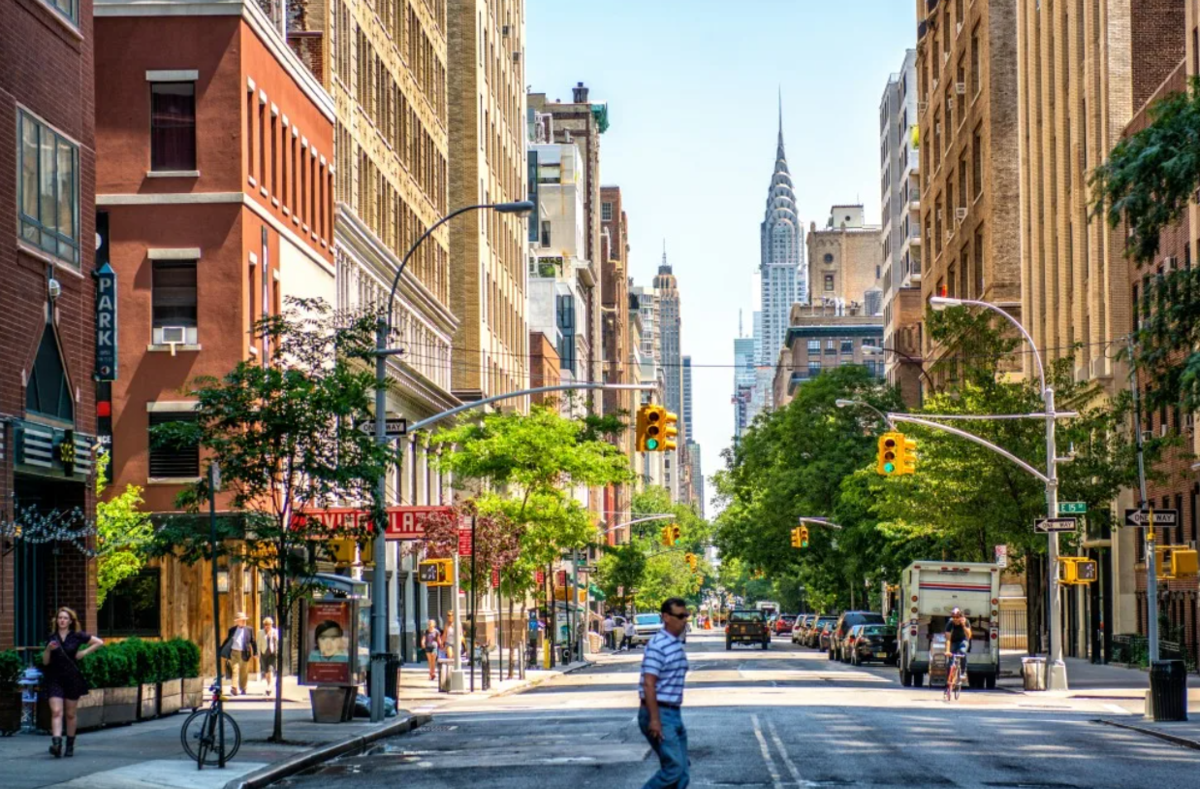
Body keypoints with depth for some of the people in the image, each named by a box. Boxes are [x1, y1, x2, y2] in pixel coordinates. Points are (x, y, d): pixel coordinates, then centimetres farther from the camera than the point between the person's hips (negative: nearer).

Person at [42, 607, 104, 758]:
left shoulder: (77, 636, 0)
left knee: (70, 714, 7)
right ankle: (56, 742, -25)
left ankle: (70, 746, 19)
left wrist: (84, 652, -5)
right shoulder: (52, 638, 7)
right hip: (54, 679, 1)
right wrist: (48, 649, -10)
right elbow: (45, 662, 7)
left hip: (72, 679, -1)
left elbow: (99, 642, 2)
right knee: (56, 711, -14)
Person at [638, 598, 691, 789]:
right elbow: (649, 685, -20)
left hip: (674, 714, 9)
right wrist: (654, 719, -23)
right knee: (673, 767, -15)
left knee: (682, 773, 6)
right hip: (659, 714, -9)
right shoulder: (657, 646, -15)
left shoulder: (678, 645, 14)